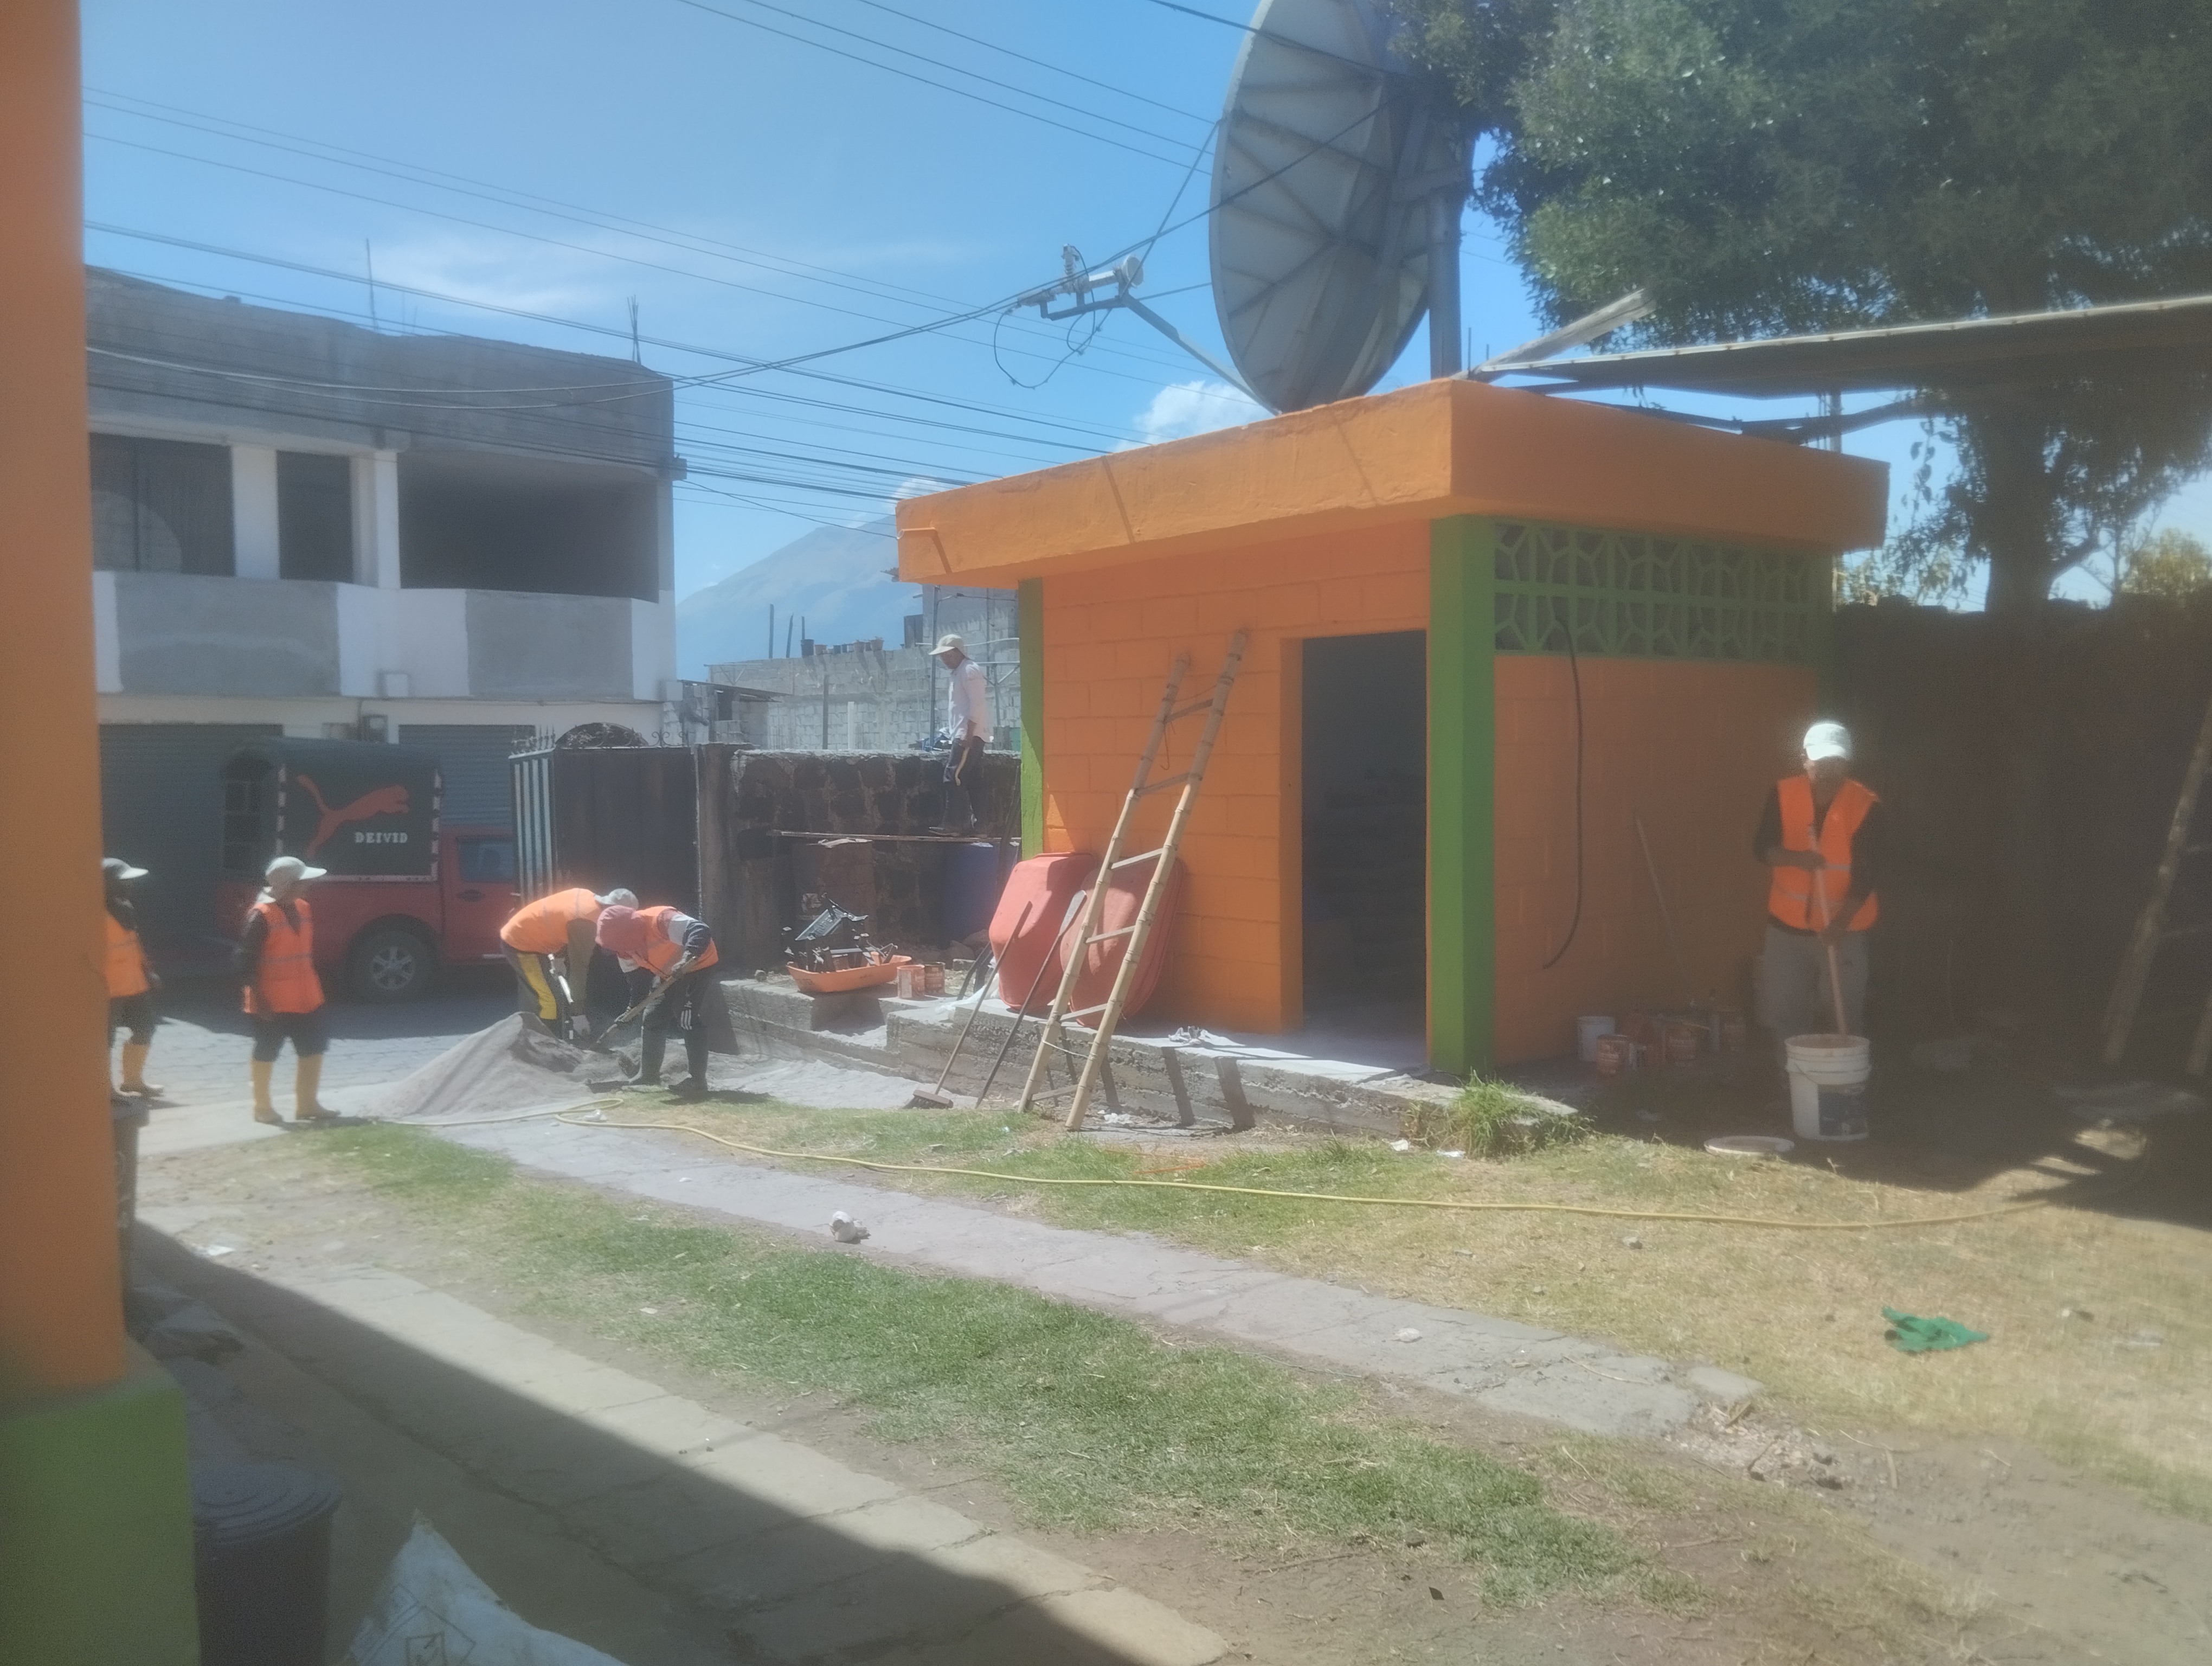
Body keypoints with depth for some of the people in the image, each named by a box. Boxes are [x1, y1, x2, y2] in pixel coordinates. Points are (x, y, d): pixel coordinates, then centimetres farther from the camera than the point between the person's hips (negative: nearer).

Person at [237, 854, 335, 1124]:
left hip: (306, 999, 7)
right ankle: (262, 1106, 18)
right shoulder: (261, 916, -15)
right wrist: (260, 1000, -18)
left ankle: (306, 1104, 20)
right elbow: (247, 962, -16)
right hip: (272, 1003, -7)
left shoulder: (304, 910, 8)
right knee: (266, 1054, 6)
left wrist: (315, 989, 17)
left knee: (314, 1051, 9)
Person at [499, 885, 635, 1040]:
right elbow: (578, 967, -25)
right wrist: (578, 1013, -22)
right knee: (550, 1002, -9)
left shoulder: (587, 897, 0)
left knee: (536, 999, 20)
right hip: (521, 945, -10)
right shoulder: (585, 921, -27)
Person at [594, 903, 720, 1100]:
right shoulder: (626, 943, -8)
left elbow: (701, 931, -45)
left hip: (698, 967, -9)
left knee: (689, 1020, -18)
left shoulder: (659, 920, -35)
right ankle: (648, 1076, 23)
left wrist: (687, 958, -56)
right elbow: (637, 978, 3)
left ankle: (698, 1081, -14)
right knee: (653, 1019, 9)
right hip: (668, 975, 9)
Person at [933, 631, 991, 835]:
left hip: (969, 736, -10)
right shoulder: (959, 673, 22)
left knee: (953, 776, -15)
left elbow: (977, 704, -18)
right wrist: (958, 735, 17)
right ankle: (971, 822, 8)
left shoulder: (969, 670, -8)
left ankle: (955, 823, -17)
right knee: (972, 781, 7)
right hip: (965, 736, 10)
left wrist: (968, 734, -23)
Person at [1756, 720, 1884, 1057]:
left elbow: (1866, 873, -14)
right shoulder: (1784, 794, -5)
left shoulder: (1866, 806, -12)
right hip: (1787, 925, 3)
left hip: (1844, 930, -2)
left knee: (1843, 1017, 1)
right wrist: (1795, 857, -26)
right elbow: (1762, 847, -4)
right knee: (1784, 1014, 7)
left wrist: (1840, 922, -26)